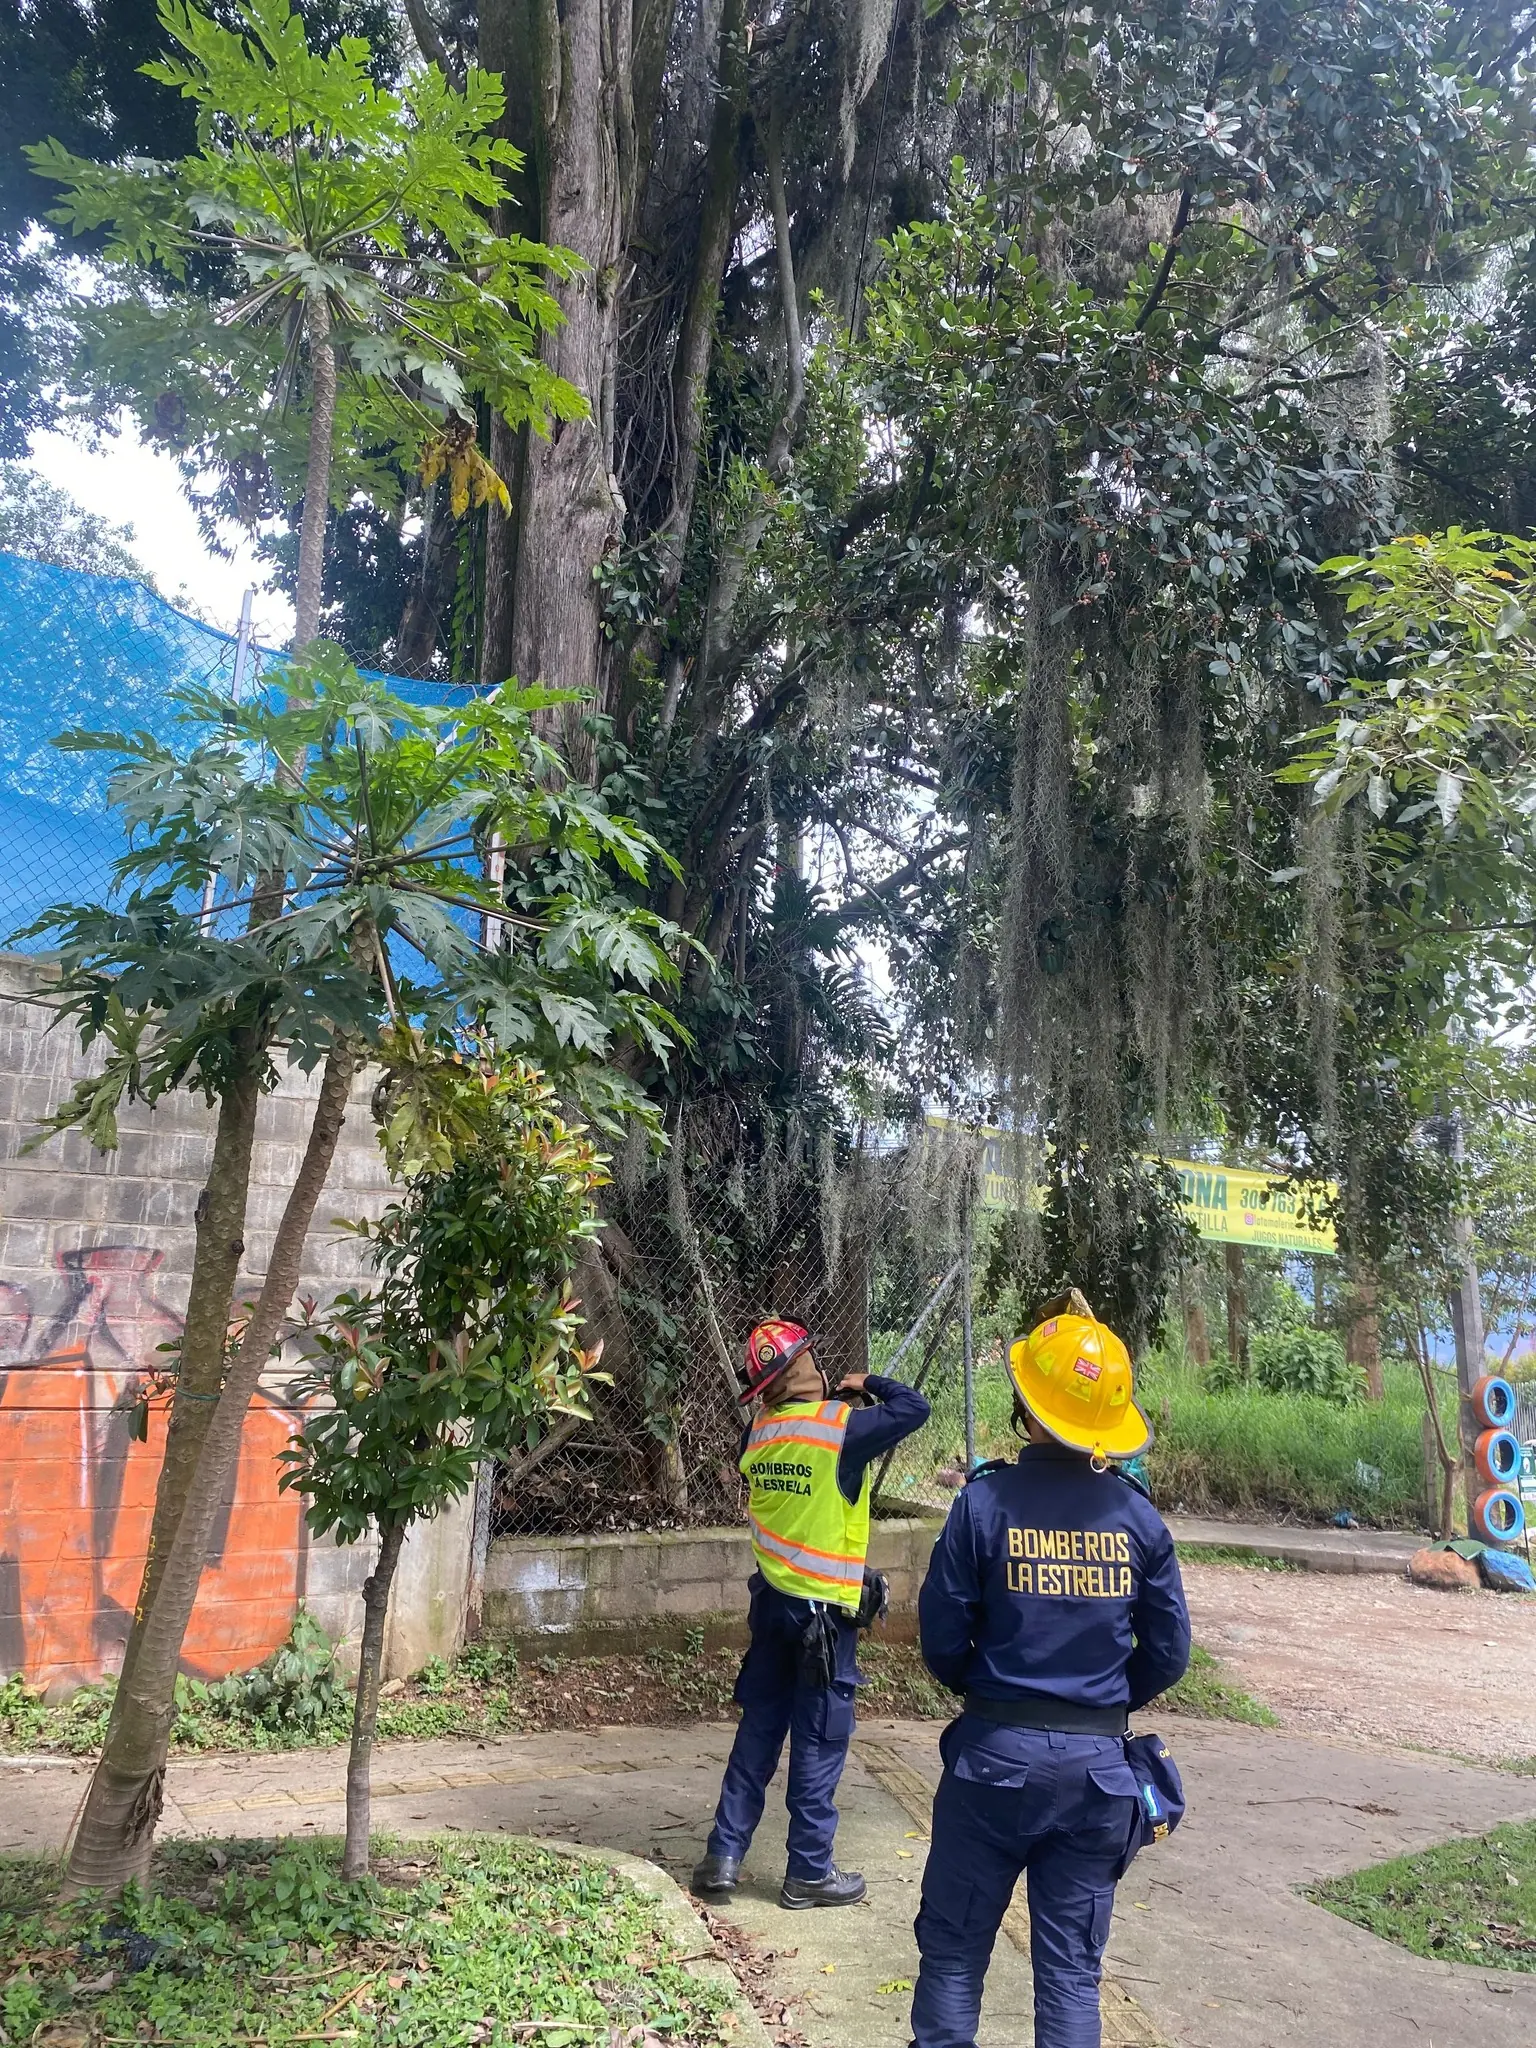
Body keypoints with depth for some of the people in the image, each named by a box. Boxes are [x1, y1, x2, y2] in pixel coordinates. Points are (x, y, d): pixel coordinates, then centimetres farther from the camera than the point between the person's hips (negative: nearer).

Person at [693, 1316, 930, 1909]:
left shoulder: (758, 1432, 2)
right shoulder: (841, 1425, -16)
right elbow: (914, 1408, -12)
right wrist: (868, 1384, 5)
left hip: (771, 1600, 6)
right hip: (825, 1610, -6)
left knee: (758, 1732, 16)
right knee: (819, 1742, 6)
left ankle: (722, 1857, 20)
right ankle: (809, 1872, 17)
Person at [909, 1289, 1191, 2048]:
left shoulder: (987, 1501, -14)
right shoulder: (1137, 1514, -6)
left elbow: (942, 1638, -9)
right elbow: (1168, 1652, 1)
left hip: (997, 1754, -2)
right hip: (1097, 1762, 3)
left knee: (953, 1947, 14)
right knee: (1072, 1963, 15)